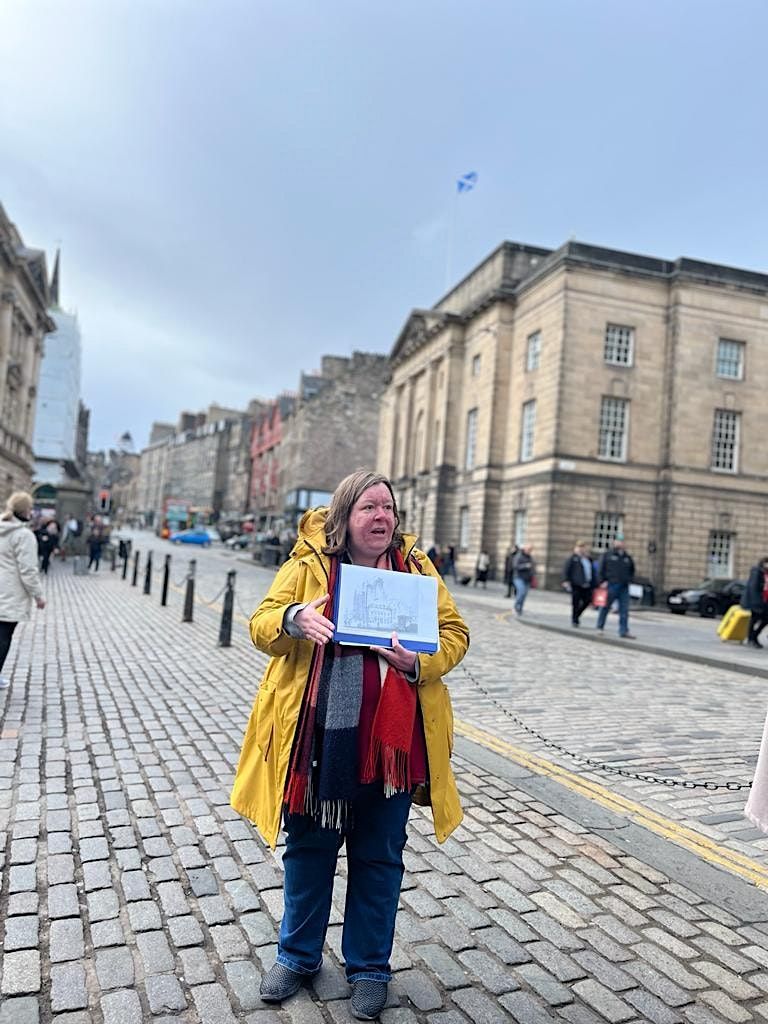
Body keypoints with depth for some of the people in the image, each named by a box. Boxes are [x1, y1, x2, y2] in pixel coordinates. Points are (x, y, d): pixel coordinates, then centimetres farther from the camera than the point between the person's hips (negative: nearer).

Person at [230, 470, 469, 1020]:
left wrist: (421, 662, -17)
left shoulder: (416, 567, 2)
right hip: (317, 737, 0)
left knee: (379, 857, 14)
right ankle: (298, 955, 41)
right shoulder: (307, 564, -2)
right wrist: (294, 619, -27)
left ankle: (369, 967, 37)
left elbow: (455, 632, 3)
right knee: (309, 847, 18)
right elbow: (262, 624, -4)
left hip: (390, 739, 1)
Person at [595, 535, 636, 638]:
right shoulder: (608, 555, -1)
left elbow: (632, 570, 27)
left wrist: (629, 579, 14)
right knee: (605, 607, 5)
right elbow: (601, 569, -4)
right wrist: (602, 581, -11)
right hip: (611, 585, -4)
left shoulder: (627, 557, 13)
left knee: (624, 610, 1)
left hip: (624, 587, 4)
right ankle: (600, 627, 19)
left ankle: (624, 631, 3)